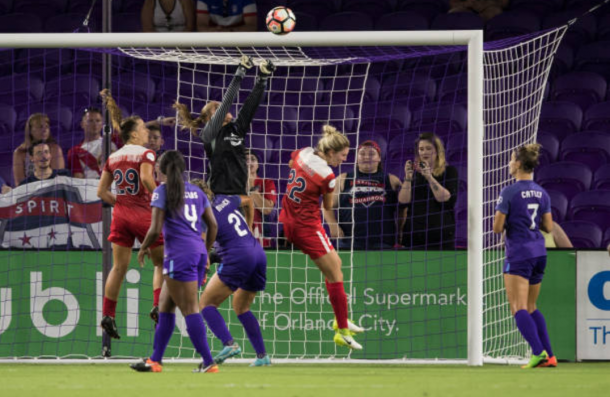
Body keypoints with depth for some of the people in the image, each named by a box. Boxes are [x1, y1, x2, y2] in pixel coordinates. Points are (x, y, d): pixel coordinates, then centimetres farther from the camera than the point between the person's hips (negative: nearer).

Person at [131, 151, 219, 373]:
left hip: (179, 254, -7)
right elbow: (213, 224, 14)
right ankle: (155, 360, 16)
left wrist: (143, 248, 8)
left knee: (190, 310, -6)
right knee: (165, 305, 14)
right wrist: (206, 253, 26)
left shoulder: (162, 191, -4)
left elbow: (155, 230, -9)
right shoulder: (196, 191, 14)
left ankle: (208, 362, -9)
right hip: (198, 252, 7)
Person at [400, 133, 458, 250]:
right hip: (414, 235, 3)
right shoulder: (413, 173, 13)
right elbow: (403, 202, 3)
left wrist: (430, 177, -17)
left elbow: (448, 199, -10)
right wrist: (408, 178, -10)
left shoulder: (449, 172, 5)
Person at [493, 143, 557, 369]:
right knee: (531, 308, 17)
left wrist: (501, 220, 8)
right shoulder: (542, 193, 7)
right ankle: (549, 356, 9)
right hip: (539, 252, 7)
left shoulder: (509, 193, -12)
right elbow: (548, 227, 8)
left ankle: (539, 352, -23)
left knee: (519, 308, -6)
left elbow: (497, 228, -13)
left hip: (519, 255, -7)